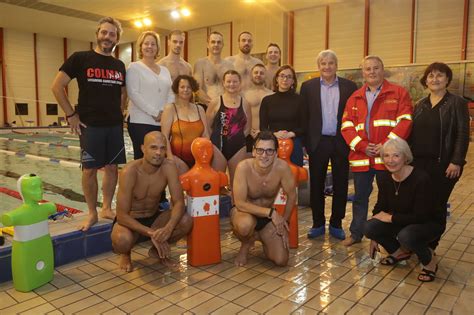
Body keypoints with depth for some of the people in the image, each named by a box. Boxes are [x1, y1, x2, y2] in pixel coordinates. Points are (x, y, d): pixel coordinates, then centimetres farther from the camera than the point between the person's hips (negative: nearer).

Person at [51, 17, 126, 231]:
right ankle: (92, 214, 13)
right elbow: (57, 86, -4)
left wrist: (119, 113, 10)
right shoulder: (80, 58, -3)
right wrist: (71, 115, -7)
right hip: (89, 125, -4)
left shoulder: (119, 66, 10)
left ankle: (106, 208, 21)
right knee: (89, 169, 0)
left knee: (112, 167, 7)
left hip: (115, 125, 4)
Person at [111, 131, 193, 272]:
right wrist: (150, 233, -37)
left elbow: (179, 202, -19)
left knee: (186, 221, -23)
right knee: (122, 240, -37)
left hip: (153, 218, 3)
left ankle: (157, 250, 7)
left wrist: (168, 228, -37)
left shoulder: (168, 167, -18)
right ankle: (125, 254, 5)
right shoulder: (129, 172, -27)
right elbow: (122, 216, -27)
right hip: (130, 221, -3)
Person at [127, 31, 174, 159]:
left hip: (163, 123, 5)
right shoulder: (134, 67, 2)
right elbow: (133, 94, -10)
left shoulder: (164, 70, 18)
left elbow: (171, 94, 12)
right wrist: (154, 113, -14)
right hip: (141, 122, -5)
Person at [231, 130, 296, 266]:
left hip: (268, 216, 3)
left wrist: (284, 220, -7)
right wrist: (271, 212, -31)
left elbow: (291, 195, -8)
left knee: (281, 260, -8)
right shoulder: (243, 167, -29)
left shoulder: (282, 167, -24)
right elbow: (240, 204, -29)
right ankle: (246, 245, 0)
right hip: (245, 212, -3)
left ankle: (259, 236, 25)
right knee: (245, 224, -40)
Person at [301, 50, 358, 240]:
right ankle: (318, 224, 21)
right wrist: (305, 142, -4)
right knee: (316, 185, 7)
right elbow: (304, 116, 2)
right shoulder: (308, 87, 5)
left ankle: (336, 224, 22)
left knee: (340, 185, 7)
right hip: (318, 143, 0)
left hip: (341, 143, 0)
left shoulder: (349, 87, 5)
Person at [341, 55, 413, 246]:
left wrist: (386, 145, -15)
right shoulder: (355, 98, 12)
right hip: (360, 157, 3)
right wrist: (362, 146, -10)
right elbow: (347, 126, 4)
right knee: (360, 197, 12)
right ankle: (356, 233, 25)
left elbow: (404, 121, -6)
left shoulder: (399, 93, 3)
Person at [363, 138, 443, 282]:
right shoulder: (385, 178, -8)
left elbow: (420, 216, -27)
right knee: (369, 227, -19)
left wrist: (390, 218, -19)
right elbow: (380, 206, 2)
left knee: (405, 236, -37)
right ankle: (401, 252, 10)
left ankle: (429, 261, -3)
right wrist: (374, 237, 5)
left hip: (429, 223, -5)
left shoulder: (421, 178, -27)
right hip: (401, 222, 6)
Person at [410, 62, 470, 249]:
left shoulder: (457, 103, -1)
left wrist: (456, 162, -15)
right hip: (418, 163, 4)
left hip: (442, 165, -4)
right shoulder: (420, 105, 13)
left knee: (436, 205, 4)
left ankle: (429, 247, 18)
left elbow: (462, 135, -7)